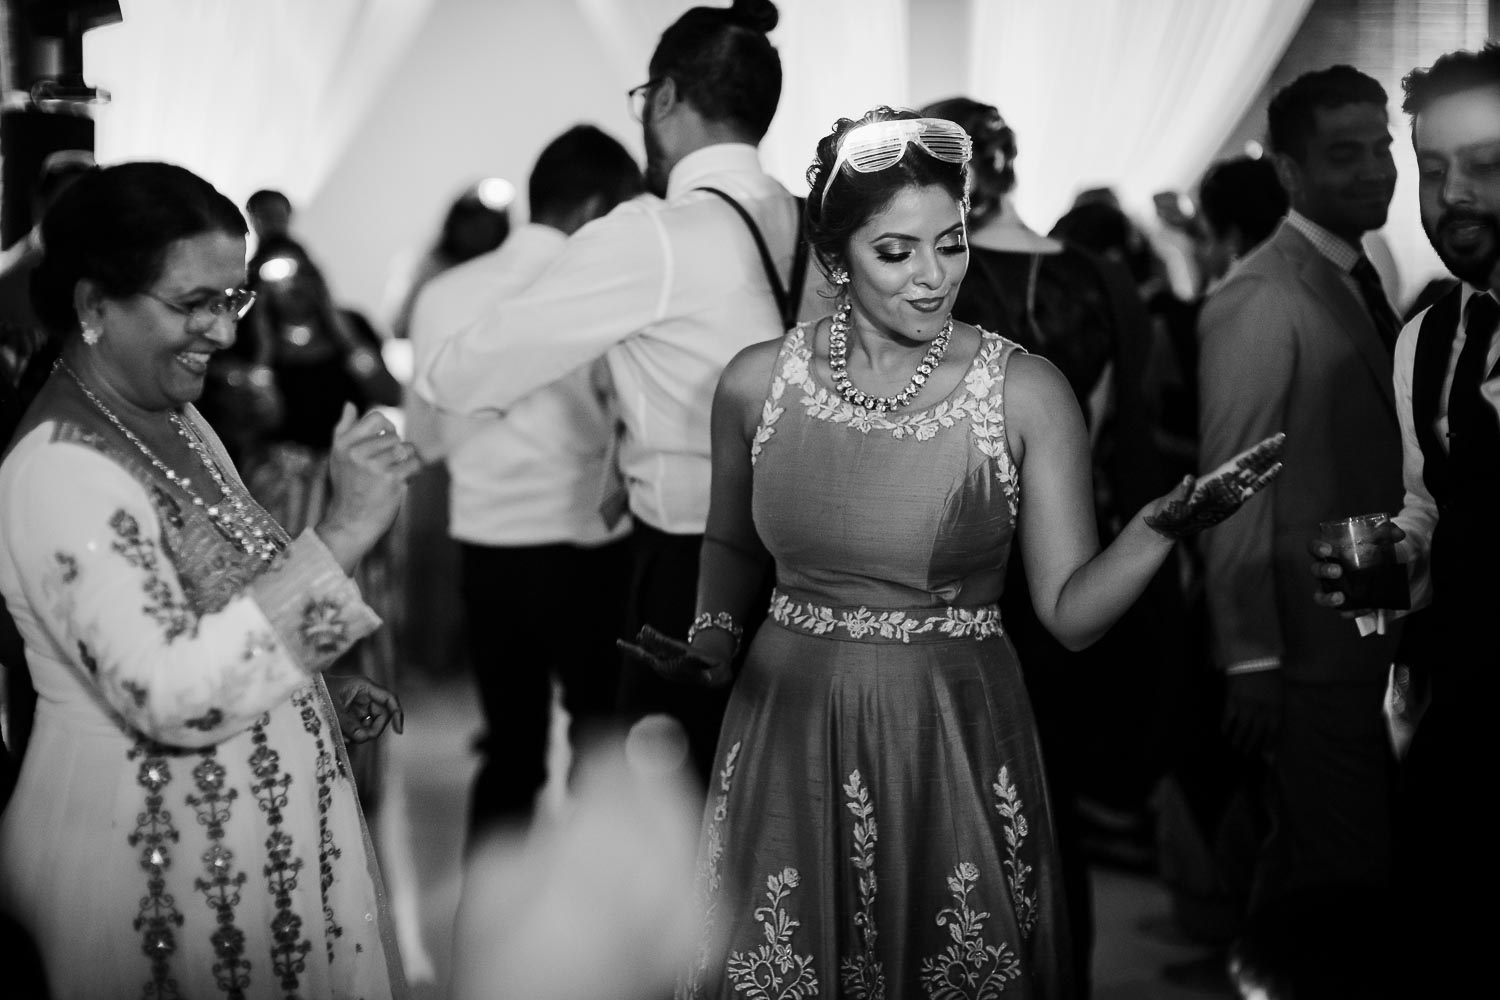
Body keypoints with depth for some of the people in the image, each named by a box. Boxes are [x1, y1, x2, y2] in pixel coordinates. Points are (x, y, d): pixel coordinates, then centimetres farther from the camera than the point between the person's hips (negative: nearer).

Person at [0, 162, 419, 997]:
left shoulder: (174, 419, 6)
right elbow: (172, 695, -32)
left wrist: (325, 700, 4)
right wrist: (338, 537, -33)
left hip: (259, 829, 9)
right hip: (155, 860, -9)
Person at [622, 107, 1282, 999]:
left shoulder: (1026, 394, -9)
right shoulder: (757, 383, -2)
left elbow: (1073, 613, -9)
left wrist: (1161, 528, -25)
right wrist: (714, 635, -2)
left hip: (956, 746, -2)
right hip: (790, 734, 2)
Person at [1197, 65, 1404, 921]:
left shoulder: (1362, 280, 12)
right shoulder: (1260, 301, -14)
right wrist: (1250, 659, -17)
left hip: (1376, 644, 8)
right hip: (1313, 651, -8)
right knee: (1344, 878, -4)